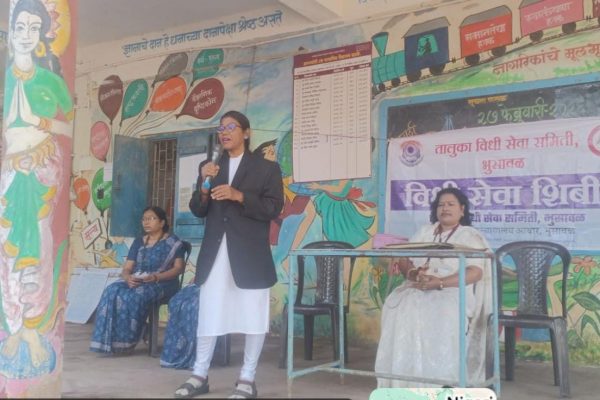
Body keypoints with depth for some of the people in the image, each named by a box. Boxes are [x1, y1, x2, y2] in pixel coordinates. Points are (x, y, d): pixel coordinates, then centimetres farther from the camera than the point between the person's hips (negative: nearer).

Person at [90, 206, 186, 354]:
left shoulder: (173, 242, 4)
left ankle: (125, 341, -25)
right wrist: (128, 277, -14)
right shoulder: (138, 242, 19)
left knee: (133, 296, -35)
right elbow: (126, 268, 11)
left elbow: (178, 267, -6)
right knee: (112, 292, -26)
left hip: (162, 283, -5)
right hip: (135, 282, 5)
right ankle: (110, 341, -26)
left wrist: (156, 277, -20)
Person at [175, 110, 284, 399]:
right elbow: (198, 211, 12)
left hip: (249, 254, -3)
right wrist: (204, 185, -6)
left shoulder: (266, 168, 3)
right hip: (214, 253, 4)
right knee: (208, 315, 7)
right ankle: (199, 375, 17)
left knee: (252, 316, 1)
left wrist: (239, 196, -17)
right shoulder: (210, 168, 16)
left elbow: (274, 208, -6)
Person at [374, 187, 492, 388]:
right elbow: (402, 261, 13)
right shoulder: (424, 232, 21)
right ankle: (404, 378, -23)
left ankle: (437, 379, -27)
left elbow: (476, 272, -9)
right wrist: (412, 272, -12)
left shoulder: (470, 236, 7)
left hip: (452, 292, -3)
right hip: (417, 289, 4)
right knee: (400, 307, -28)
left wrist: (440, 282, -22)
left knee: (441, 314, -36)